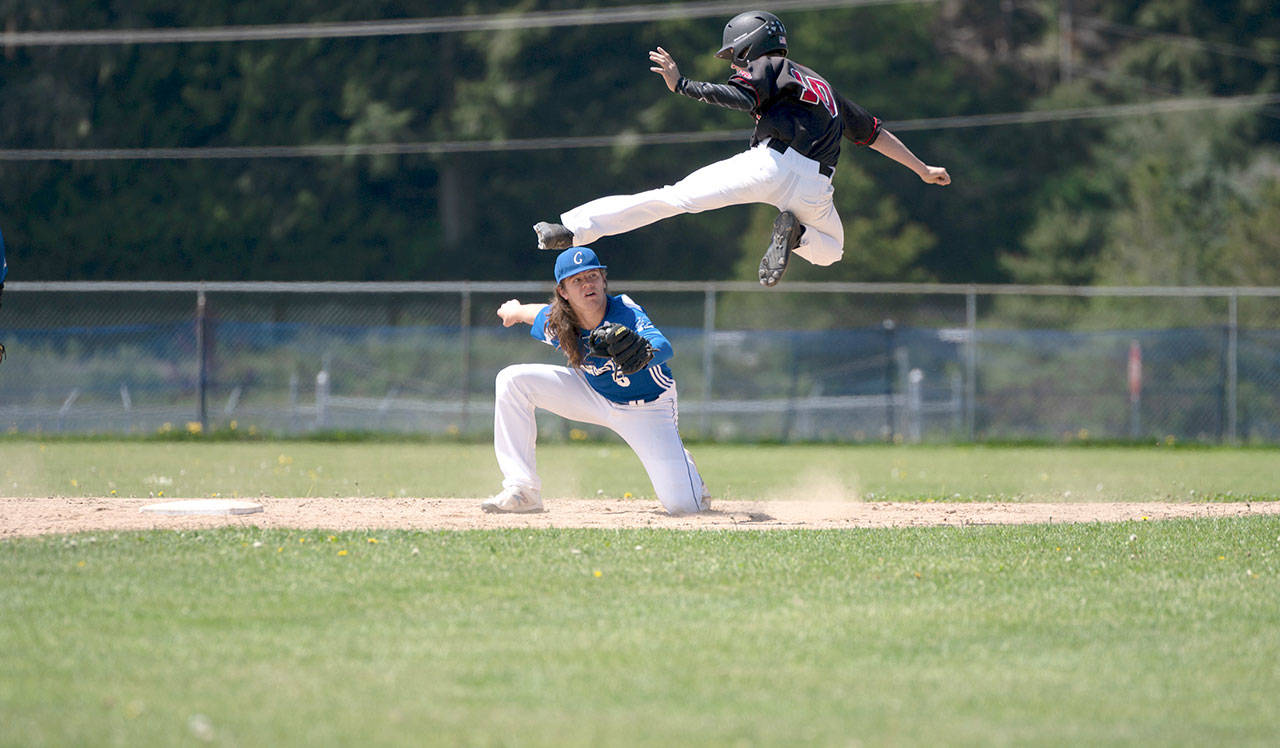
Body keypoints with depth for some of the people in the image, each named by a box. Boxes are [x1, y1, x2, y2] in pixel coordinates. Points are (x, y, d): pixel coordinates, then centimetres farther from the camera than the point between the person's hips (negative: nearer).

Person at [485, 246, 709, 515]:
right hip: (593, 394, 4)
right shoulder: (555, 323, -19)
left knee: (684, 506, -15)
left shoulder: (626, 313, -32)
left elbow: (664, 347, -51)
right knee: (513, 380, -15)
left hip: (647, 409, -4)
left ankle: (681, 461, 25)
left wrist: (646, 352, -71)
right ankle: (522, 490, -11)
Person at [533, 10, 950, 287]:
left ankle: (576, 228, -23)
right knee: (830, 249, 32)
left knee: (673, 197, -10)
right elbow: (874, 132, 39)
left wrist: (680, 85, -9)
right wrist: (922, 169, 48)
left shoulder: (768, 66, 14)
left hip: (773, 165, -5)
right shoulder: (824, 88, 35)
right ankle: (796, 234, -3)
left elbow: (740, 97, -8)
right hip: (815, 186, 5)